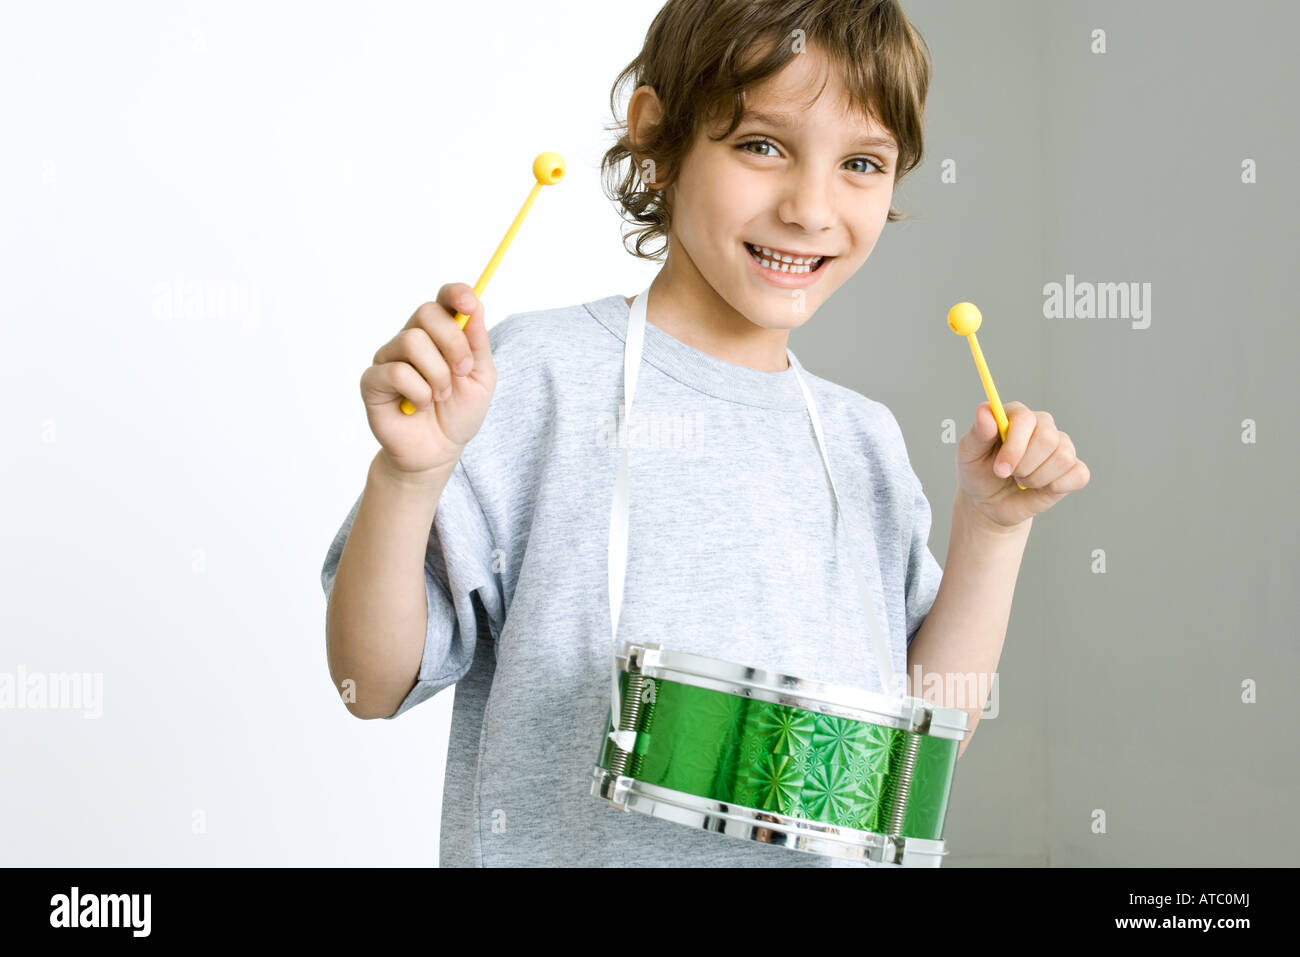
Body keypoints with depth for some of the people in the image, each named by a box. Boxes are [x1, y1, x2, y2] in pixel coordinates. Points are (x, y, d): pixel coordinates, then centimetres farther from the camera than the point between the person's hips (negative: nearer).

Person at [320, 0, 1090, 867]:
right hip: (562, 846, -4)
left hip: (832, 849, 4)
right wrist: (408, 476, -25)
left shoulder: (866, 440, 4)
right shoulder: (532, 376, -12)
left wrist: (993, 527, -3)